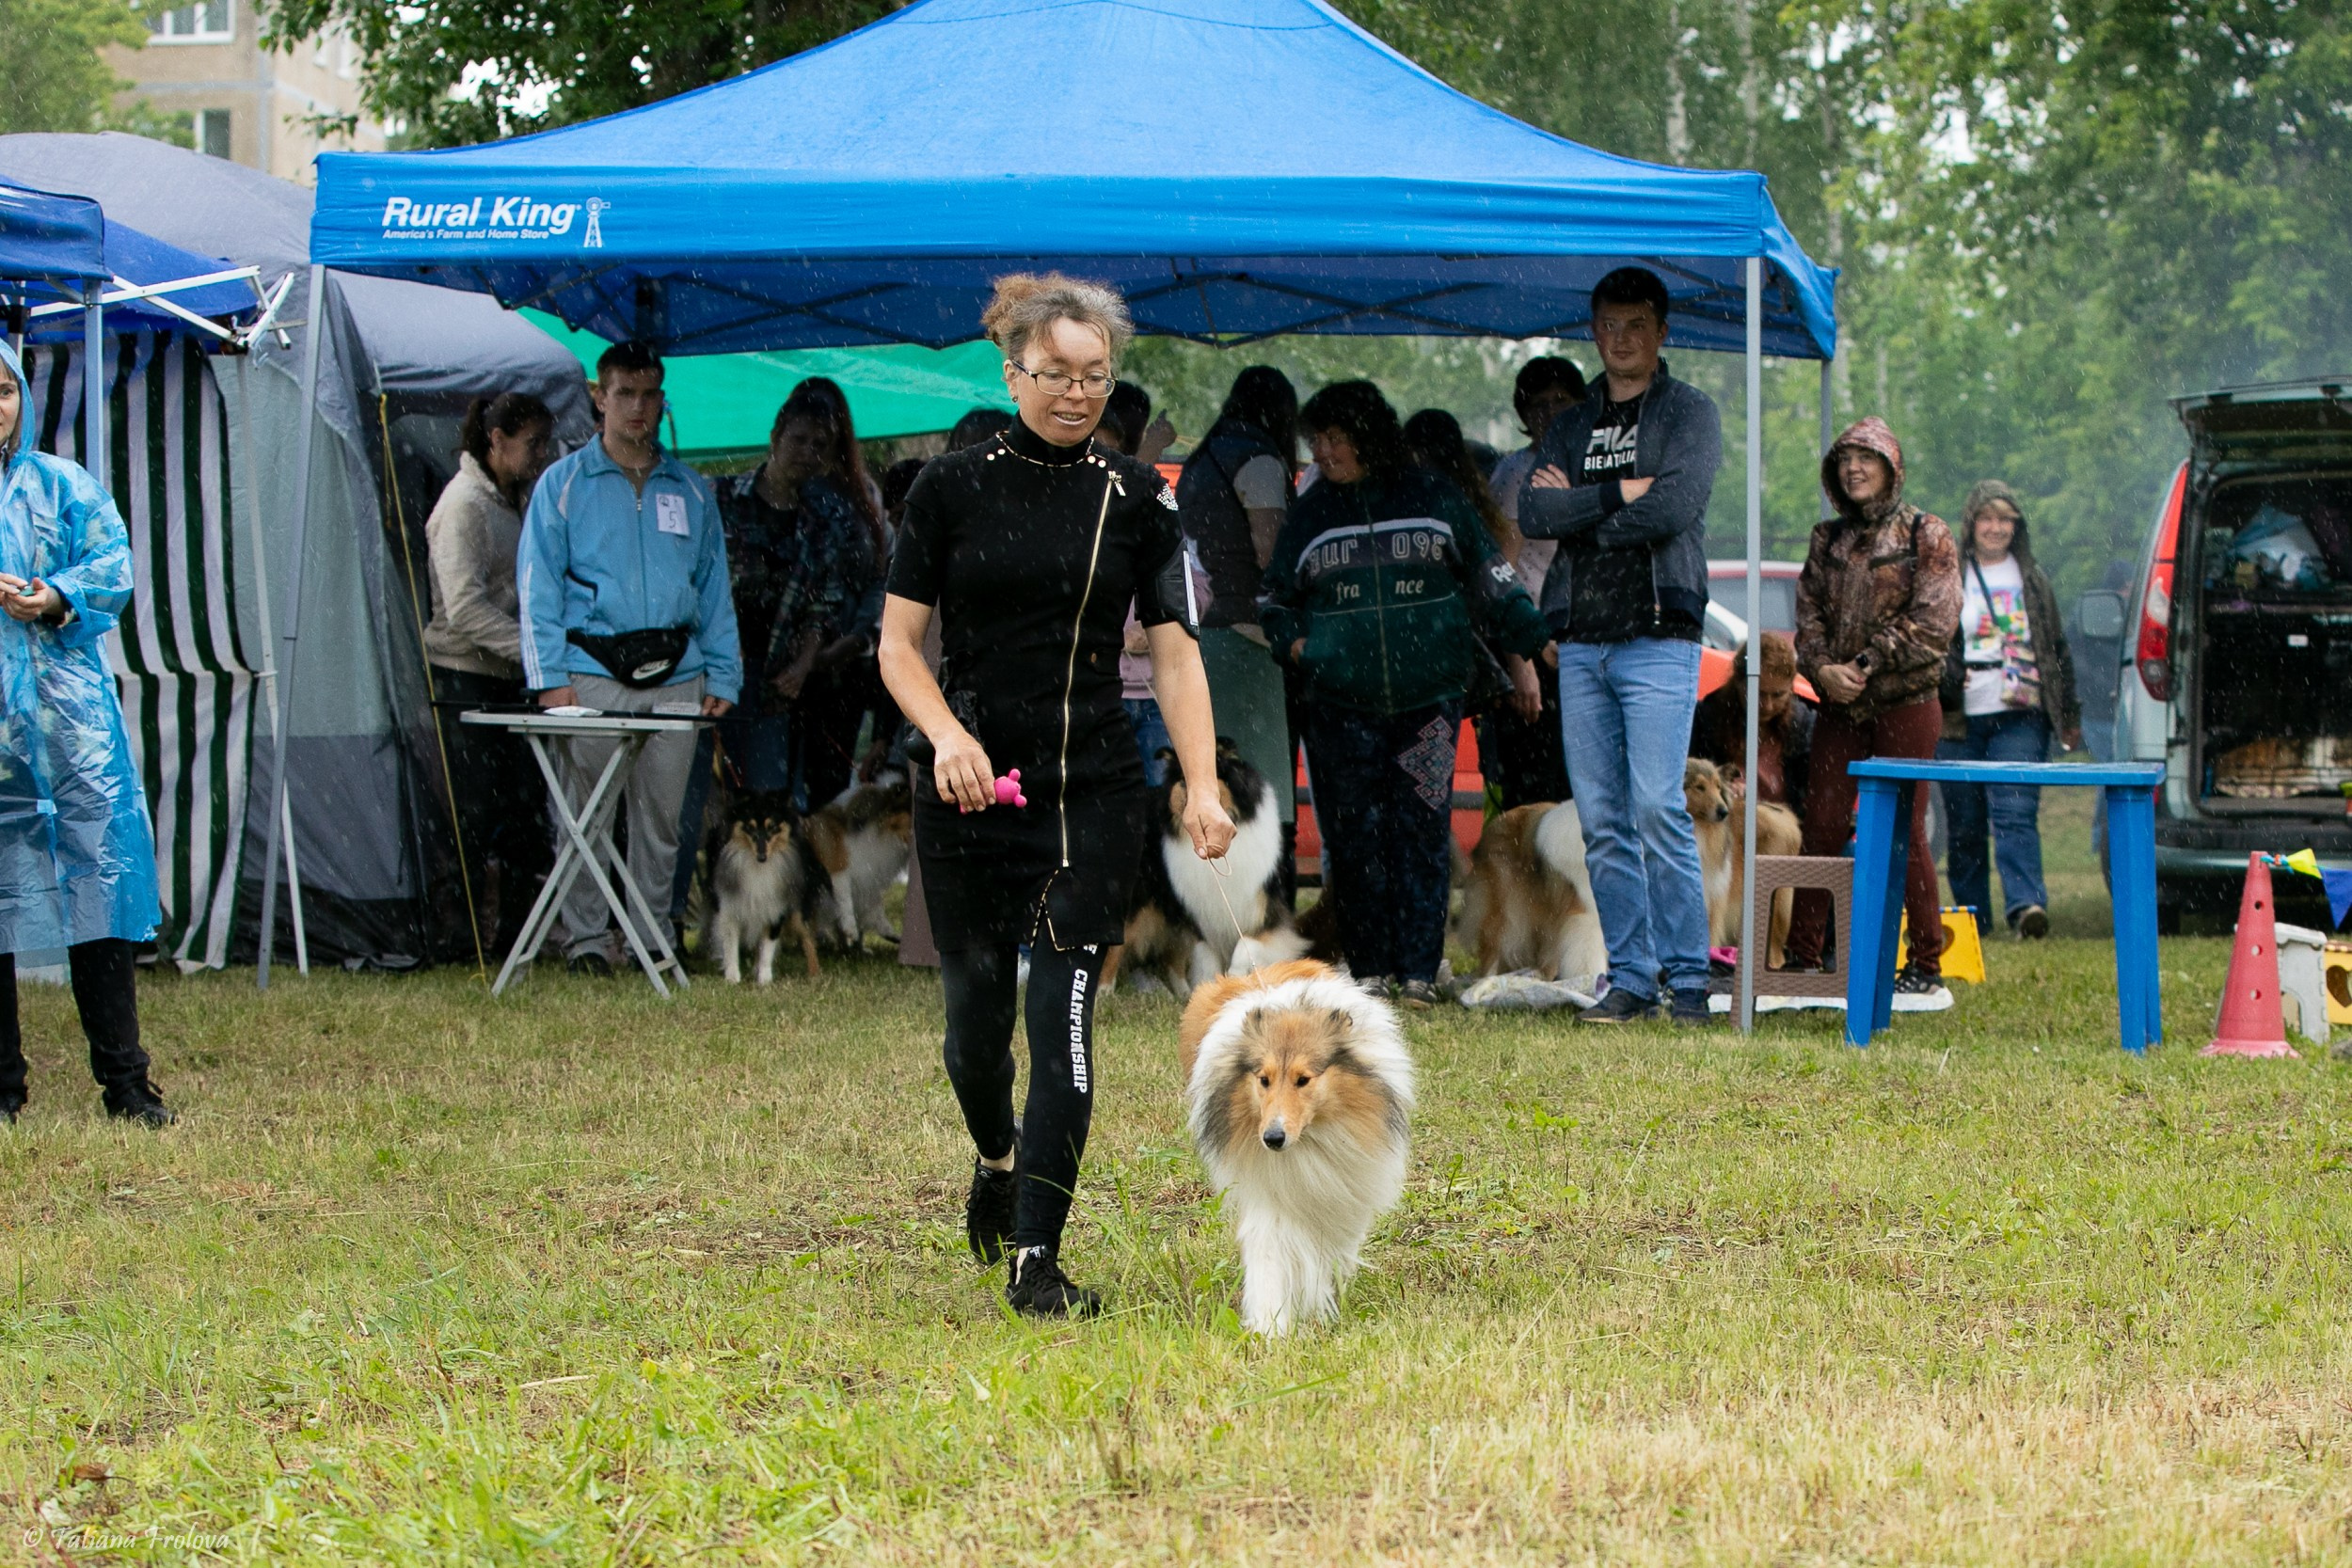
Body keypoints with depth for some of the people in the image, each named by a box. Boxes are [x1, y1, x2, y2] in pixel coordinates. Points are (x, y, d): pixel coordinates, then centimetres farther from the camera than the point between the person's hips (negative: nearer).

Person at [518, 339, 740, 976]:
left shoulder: (690, 489, 15)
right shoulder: (565, 483, 5)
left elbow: (714, 587, 17)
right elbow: (538, 583, 1)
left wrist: (722, 675, 9)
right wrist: (550, 675, -8)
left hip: (675, 675, 3)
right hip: (593, 672, -3)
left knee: (662, 816, 5)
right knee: (585, 816, -3)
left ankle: (652, 936, 12)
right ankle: (586, 936, 3)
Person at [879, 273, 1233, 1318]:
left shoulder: (1136, 498, 3)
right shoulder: (953, 487, 2)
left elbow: (1174, 651, 2)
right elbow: (899, 643, 2)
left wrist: (1203, 785, -10)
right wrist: (947, 734, -16)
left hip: (1093, 796, 0)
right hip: (968, 791, 0)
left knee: (1062, 1013, -10)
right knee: (976, 1015, 8)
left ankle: (1036, 1260, -8)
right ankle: (996, 1159, 42)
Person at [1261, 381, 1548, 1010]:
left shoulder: (1434, 498, 6)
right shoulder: (1310, 513, 11)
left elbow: (1490, 579, 13)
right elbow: (1274, 599, 21)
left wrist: (1520, 653, 11)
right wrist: (1294, 642, 2)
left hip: (1429, 698, -2)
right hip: (1341, 703, 2)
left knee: (1422, 830, -6)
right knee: (1355, 835, -1)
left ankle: (1418, 970, -5)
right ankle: (1371, 968, 5)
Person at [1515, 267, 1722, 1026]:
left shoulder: (1689, 412, 5)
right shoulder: (1571, 426, 19)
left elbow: (1675, 507, -12)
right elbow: (1531, 512, 3)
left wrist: (1577, 509, -3)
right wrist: (1617, 493, -8)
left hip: (1658, 638, -5)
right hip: (1580, 642, 5)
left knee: (1657, 808, -13)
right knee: (1601, 821, 2)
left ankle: (1688, 977, -8)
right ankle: (1630, 977, 6)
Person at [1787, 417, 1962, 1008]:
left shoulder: (1925, 536, -1)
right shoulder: (1828, 539, 14)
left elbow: (1934, 621, -10)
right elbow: (1809, 612, 9)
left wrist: (1866, 665, -14)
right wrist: (1823, 668, -11)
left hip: (1905, 704, -5)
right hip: (1840, 706, 5)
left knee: (1904, 832, -4)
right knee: (1821, 827, 2)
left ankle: (1927, 971, 2)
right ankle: (1800, 960, 8)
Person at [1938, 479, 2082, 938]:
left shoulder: (2033, 582, 15)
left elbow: (2058, 650, 20)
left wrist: (2069, 716, 19)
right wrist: (1945, 677, -12)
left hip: (2020, 720, 0)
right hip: (1961, 722, 0)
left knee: (2015, 813, -17)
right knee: (1963, 826, 3)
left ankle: (2026, 903, -30)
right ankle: (1971, 919, 12)